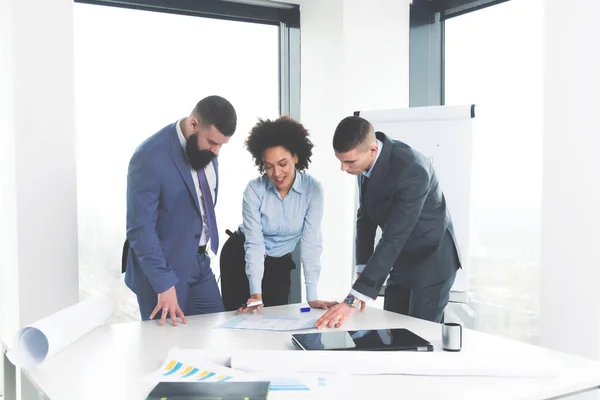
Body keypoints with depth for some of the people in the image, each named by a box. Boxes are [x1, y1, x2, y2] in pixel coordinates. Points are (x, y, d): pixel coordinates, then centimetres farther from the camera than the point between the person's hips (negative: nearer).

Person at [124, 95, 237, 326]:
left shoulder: (206, 148, -1)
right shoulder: (149, 157, -25)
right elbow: (140, 229, -24)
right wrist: (164, 284, -25)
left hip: (200, 263, 7)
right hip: (162, 267, -7)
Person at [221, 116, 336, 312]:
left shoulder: (313, 189, -19)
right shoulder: (254, 190, -21)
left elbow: (311, 242, -20)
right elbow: (254, 243, -23)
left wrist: (312, 296, -24)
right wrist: (256, 293, -33)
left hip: (279, 265, 1)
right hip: (241, 260, -1)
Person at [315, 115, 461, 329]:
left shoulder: (411, 171, -33)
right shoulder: (366, 158, -9)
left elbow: (393, 239, -36)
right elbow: (365, 216, 1)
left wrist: (354, 299, -38)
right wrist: (362, 272, -4)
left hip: (430, 262, -7)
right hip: (402, 261, 7)